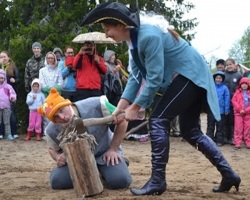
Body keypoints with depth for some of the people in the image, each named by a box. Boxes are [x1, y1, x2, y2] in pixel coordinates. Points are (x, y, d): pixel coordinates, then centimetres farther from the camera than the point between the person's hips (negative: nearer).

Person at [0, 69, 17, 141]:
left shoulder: (8, 86, 5)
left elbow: (12, 93, 4)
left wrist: (13, 97, -17)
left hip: (6, 106, -1)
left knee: (7, 122, 2)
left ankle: (8, 134, 4)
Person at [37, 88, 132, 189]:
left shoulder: (97, 106, -31)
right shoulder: (52, 131, -20)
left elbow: (122, 120, -16)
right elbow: (53, 149, 4)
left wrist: (113, 149, -17)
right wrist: (58, 157, -20)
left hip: (104, 152, -2)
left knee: (120, 181, -26)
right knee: (57, 182, -16)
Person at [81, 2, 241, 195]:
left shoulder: (149, 36, -27)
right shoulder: (135, 37, 4)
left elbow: (154, 79, -25)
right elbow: (136, 75, 7)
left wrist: (135, 107, -16)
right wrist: (123, 104, -1)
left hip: (190, 76, -10)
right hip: (190, 78, 10)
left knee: (158, 120, -13)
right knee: (190, 131, 13)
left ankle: (157, 181, -9)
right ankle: (229, 174, 19)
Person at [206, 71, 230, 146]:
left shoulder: (225, 88, -3)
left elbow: (227, 99, -3)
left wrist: (227, 109, -6)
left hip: (221, 110, -1)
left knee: (220, 126, 7)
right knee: (210, 126, 7)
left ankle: (219, 141, 14)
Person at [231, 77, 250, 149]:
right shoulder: (238, 92, 5)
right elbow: (234, 101, -3)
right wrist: (240, 109, -12)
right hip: (238, 113, -1)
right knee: (238, 128, -2)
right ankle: (237, 143, -1)